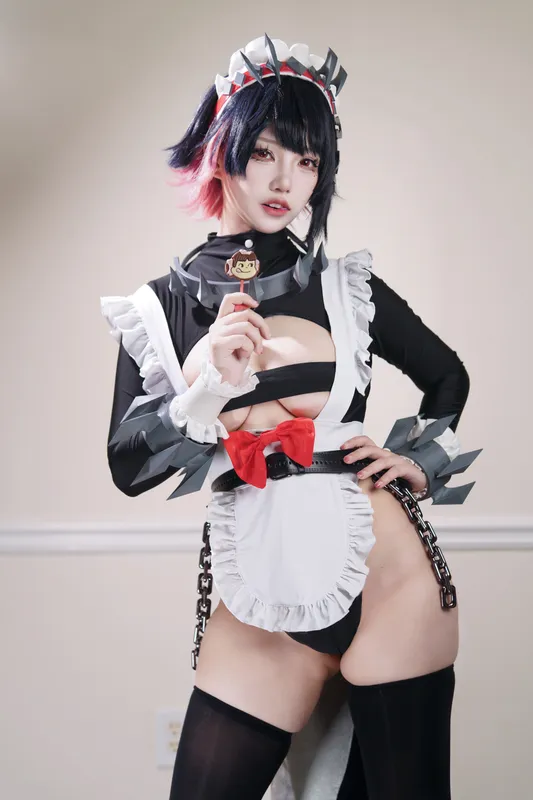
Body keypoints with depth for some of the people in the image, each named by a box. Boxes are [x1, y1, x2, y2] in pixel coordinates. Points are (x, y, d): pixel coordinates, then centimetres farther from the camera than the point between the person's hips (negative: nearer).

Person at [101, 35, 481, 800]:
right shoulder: (160, 307, 5)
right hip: (258, 599, 1)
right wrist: (206, 384, -15)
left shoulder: (348, 288, 4)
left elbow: (448, 376, 20)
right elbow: (128, 466, -2)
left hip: (387, 575, 0)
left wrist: (422, 464, 6)